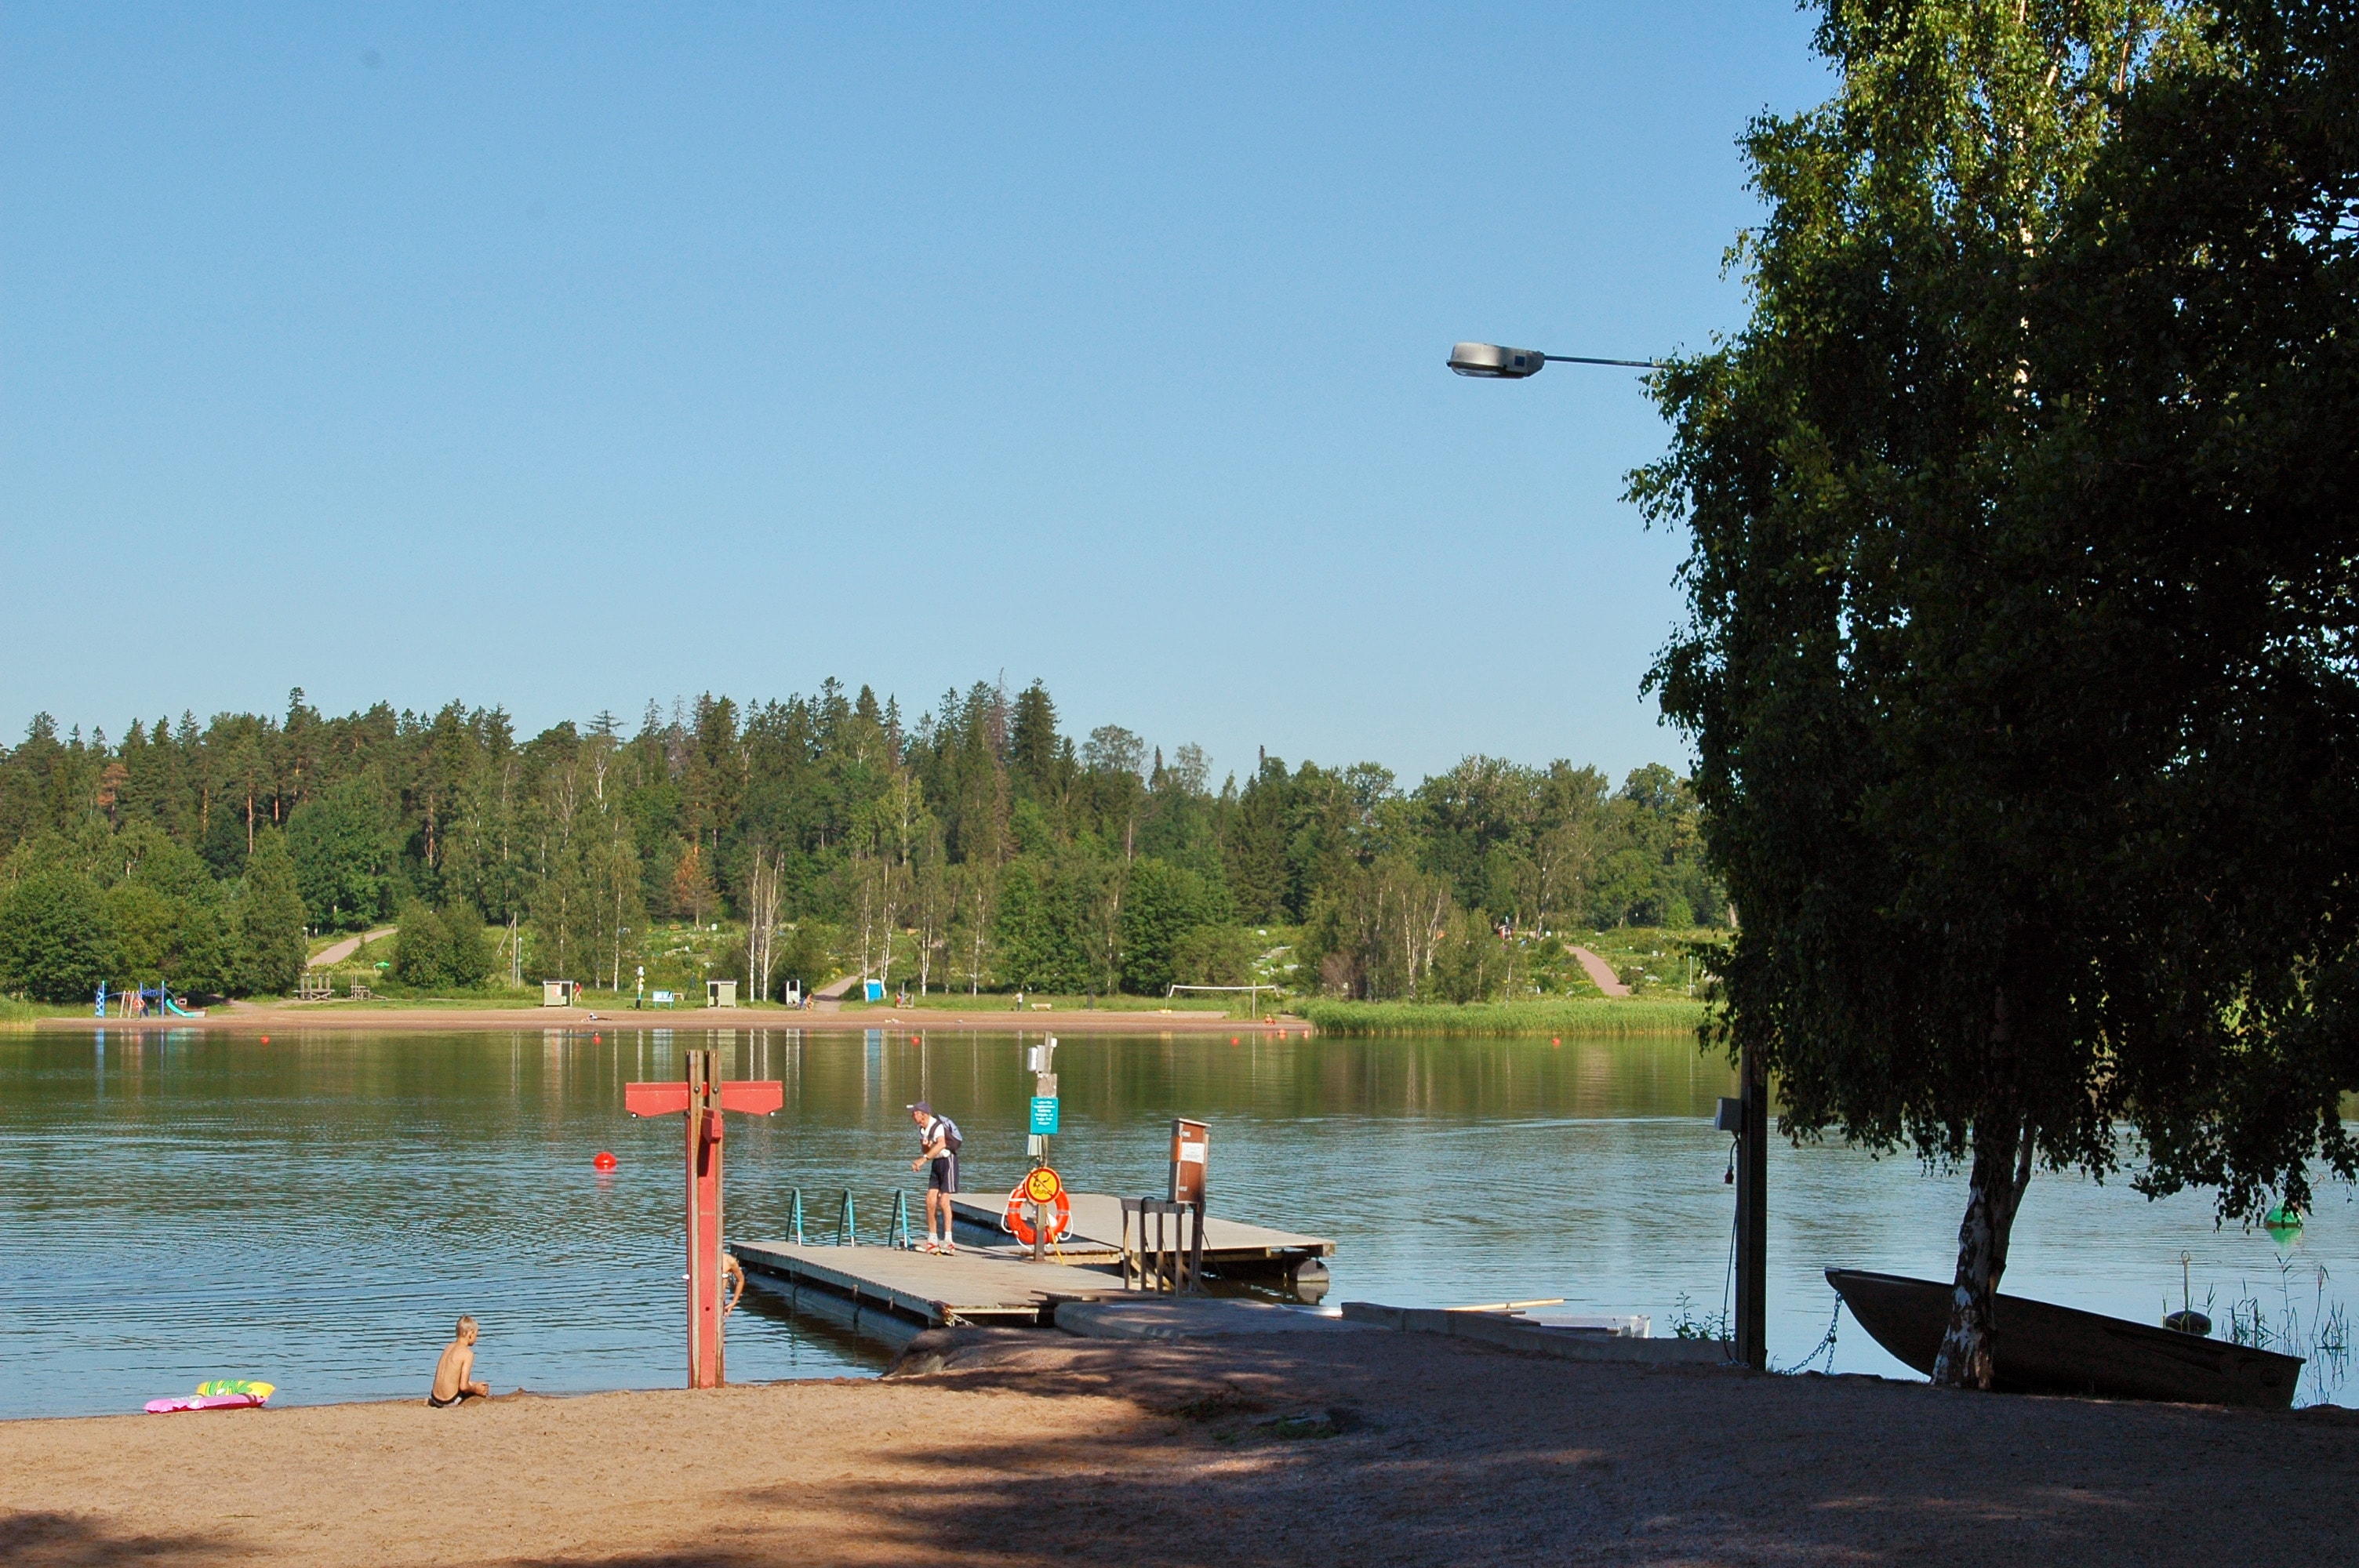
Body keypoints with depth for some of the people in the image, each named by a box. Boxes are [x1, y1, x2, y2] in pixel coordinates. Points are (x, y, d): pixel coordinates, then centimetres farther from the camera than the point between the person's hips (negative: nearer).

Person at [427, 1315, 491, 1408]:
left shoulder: (449, 1347, 8)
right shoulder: (467, 1353, -14)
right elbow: (463, 1386, -18)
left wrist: (474, 1384, 20)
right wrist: (474, 1389, 3)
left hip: (435, 1398, 6)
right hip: (450, 1402, -6)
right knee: (483, 1390, 15)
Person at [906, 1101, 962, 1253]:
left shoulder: (937, 1126, -22)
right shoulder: (921, 1129, 4)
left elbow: (941, 1144, -42)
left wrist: (924, 1158, -50)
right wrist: (926, 1147, -12)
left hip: (948, 1160, -8)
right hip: (936, 1162, 8)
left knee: (943, 1201, -12)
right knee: (930, 1200, 2)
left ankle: (948, 1241, -9)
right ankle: (932, 1241, 7)